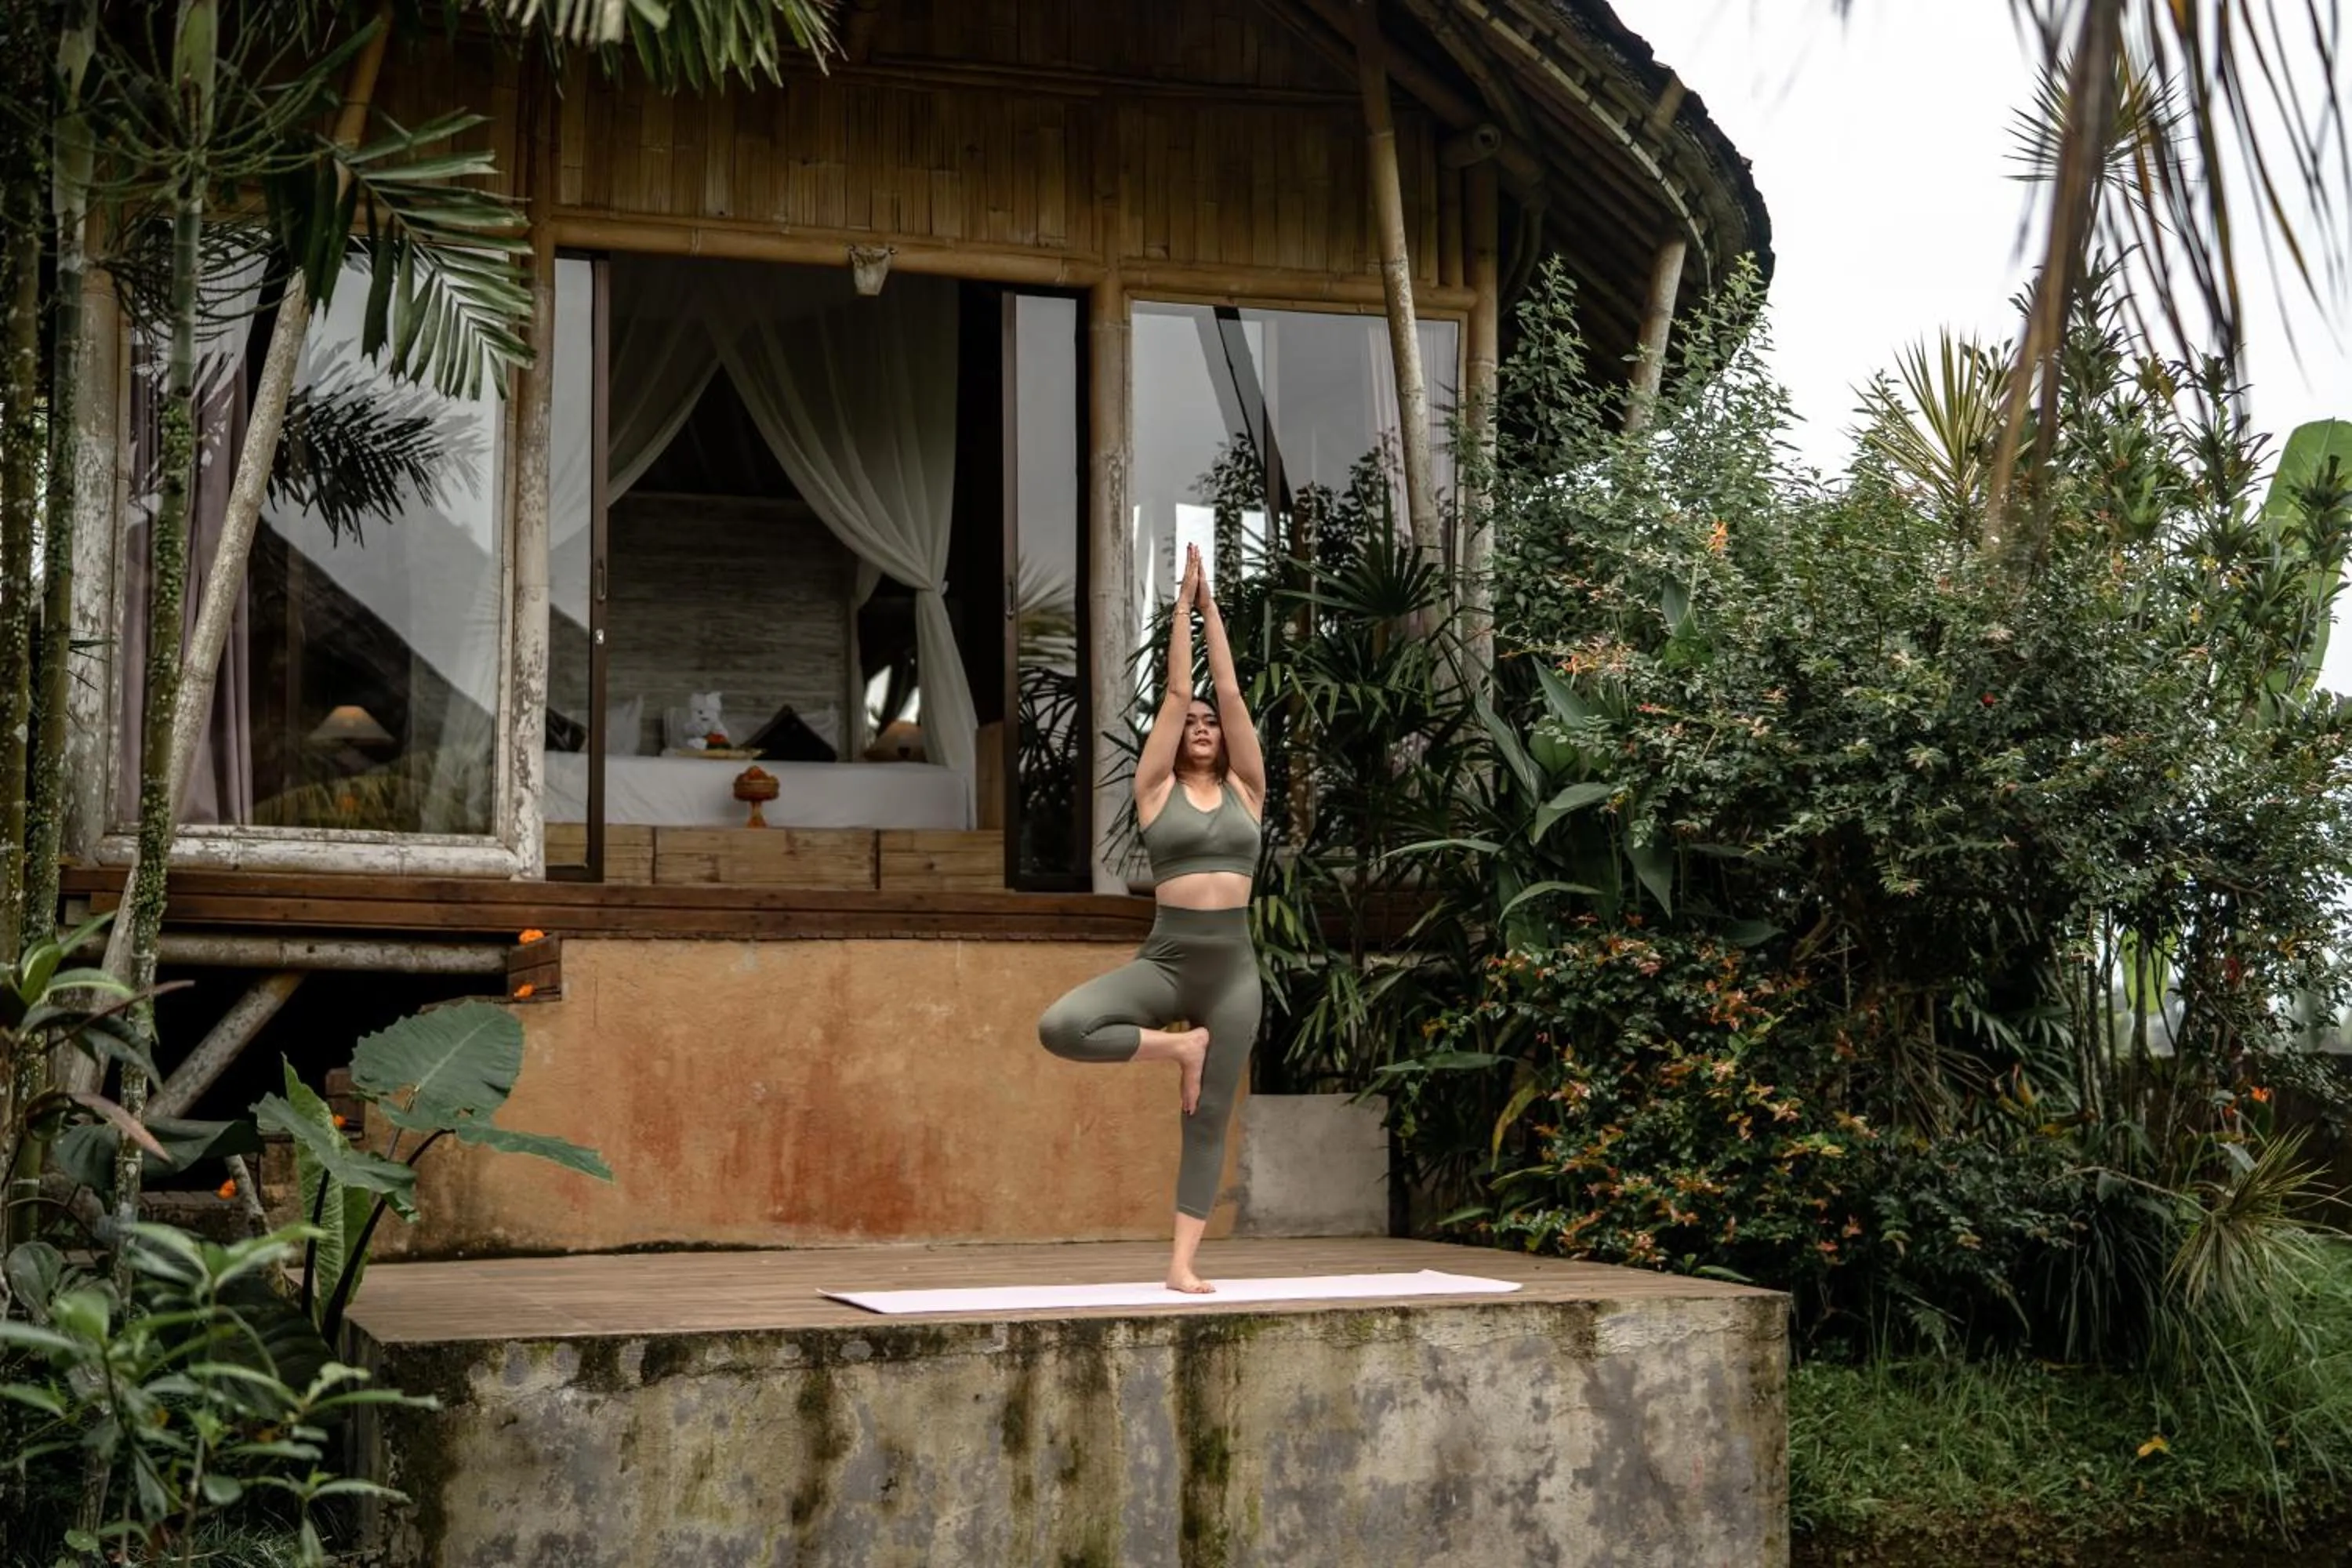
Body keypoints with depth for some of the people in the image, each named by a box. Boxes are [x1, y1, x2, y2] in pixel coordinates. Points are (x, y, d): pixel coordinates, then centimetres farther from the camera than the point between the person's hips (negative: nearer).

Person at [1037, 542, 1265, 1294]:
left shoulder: (1245, 791, 10)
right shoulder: (1157, 789, 5)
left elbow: (1230, 691, 8)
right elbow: (1177, 690, 4)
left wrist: (1211, 606, 11)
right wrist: (1183, 604, 7)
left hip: (1233, 966, 2)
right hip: (1166, 959, -1)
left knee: (1209, 1119, 1)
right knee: (1060, 1027, -25)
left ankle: (1182, 1263, 5)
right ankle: (1177, 1046, -2)